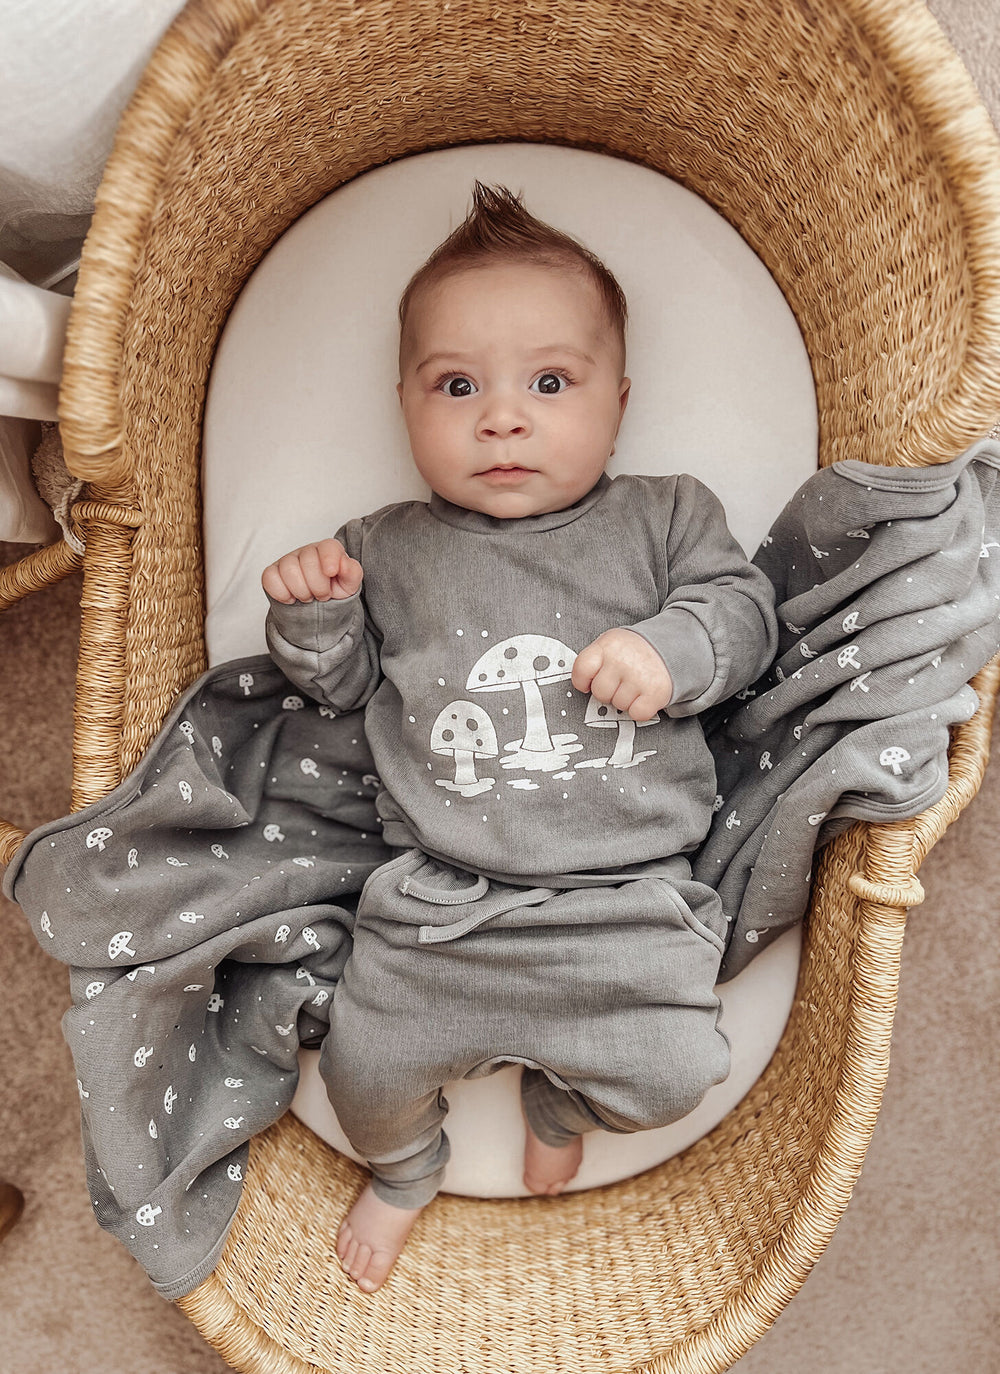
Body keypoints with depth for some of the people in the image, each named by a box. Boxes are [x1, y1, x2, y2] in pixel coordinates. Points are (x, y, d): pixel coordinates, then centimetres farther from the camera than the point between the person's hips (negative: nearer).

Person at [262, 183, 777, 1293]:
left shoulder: (666, 517, 6)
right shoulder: (390, 551, 8)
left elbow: (743, 610, 3)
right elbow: (343, 680, 14)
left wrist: (671, 650, -17)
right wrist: (310, 615, -7)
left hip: (630, 891, 0)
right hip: (438, 896, 1)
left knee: (667, 1075, -6)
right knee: (367, 1067, 2)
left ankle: (559, 1098, 32)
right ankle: (404, 1169, 41)